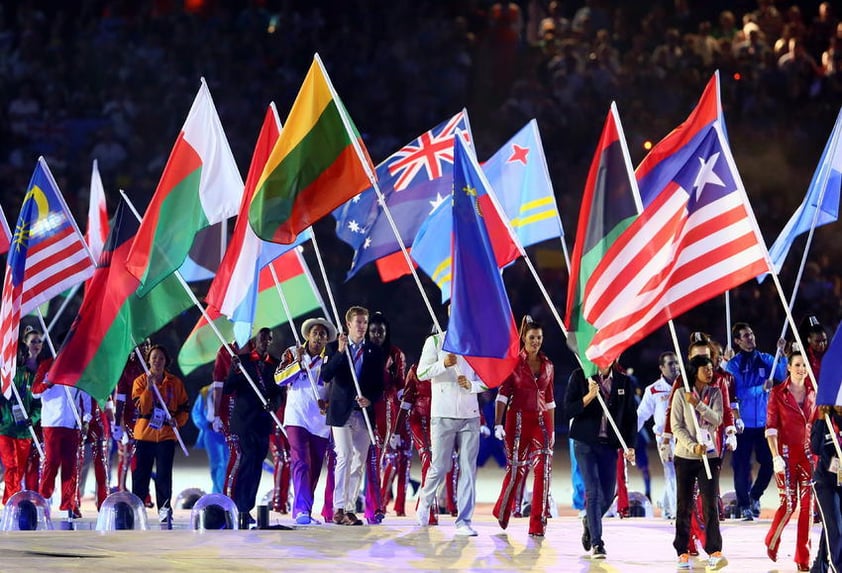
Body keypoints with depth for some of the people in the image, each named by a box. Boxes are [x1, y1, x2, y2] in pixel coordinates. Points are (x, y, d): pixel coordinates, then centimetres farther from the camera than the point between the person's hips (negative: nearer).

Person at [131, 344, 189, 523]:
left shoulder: (175, 383, 6)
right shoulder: (140, 381, 1)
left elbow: (184, 407, 11)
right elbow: (141, 407, -11)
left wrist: (178, 421, -8)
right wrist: (149, 387, -22)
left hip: (166, 434, 0)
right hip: (144, 433, 0)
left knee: (164, 474, -3)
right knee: (140, 473, 1)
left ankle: (164, 508, 3)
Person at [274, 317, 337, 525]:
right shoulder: (292, 354, 7)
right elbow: (279, 378, -4)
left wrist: (328, 403, -10)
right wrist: (299, 363, -15)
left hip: (320, 421, 3)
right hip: (297, 417, -3)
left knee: (314, 469, 6)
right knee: (301, 463, -17)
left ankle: (304, 511, 15)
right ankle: (301, 510, -25)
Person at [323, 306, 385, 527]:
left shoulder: (375, 352, 10)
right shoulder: (335, 349, 3)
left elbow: (379, 385, 9)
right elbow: (326, 376, -11)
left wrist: (370, 399, -10)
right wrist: (340, 351, -19)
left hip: (364, 413, 3)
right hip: (341, 412, -3)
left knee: (358, 463, 3)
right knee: (344, 457, -14)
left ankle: (350, 509, 7)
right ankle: (338, 508, -15)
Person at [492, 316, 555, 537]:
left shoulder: (547, 366, 11)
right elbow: (502, 394, -5)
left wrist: (552, 430, 16)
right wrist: (498, 423, -13)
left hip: (541, 420, 3)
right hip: (518, 419, -3)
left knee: (543, 469, -9)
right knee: (516, 468, 3)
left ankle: (538, 524, -7)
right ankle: (502, 512, 28)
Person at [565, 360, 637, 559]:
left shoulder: (624, 382, 6)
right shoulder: (580, 376, -1)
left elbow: (631, 416, 9)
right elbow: (568, 410, -5)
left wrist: (630, 446, 1)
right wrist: (589, 396, -20)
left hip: (610, 445, 3)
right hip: (585, 443, -3)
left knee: (608, 495, 7)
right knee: (593, 492, -10)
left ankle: (589, 522, 38)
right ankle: (597, 543, -7)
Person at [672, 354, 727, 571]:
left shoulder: (715, 393, 6)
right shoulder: (681, 394, -1)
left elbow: (717, 419, -7)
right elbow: (676, 426, -5)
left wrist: (698, 404, -18)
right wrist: (693, 446, -17)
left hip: (709, 455, 1)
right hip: (685, 456, -1)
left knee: (710, 503, -9)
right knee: (684, 505, 4)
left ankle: (714, 551, -14)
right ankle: (682, 551, 11)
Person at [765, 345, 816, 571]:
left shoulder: (814, 392, 7)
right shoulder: (778, 393, -2)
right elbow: (771, 427, -5)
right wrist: (776, 457, -13)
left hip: (809, 453, 3)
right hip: (786, 452, -3)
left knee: (807, 504, 0)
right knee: (789, 502, -7)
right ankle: (772, 541, 22)